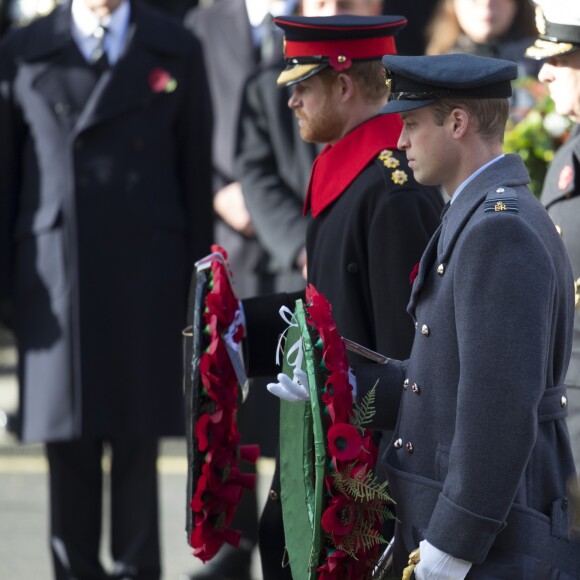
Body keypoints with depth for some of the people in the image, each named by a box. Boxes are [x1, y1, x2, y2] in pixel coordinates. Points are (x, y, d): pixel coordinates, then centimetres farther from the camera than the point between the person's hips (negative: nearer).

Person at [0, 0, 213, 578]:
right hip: (53, 285, 0)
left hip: (148, 283, 0)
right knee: (67, 445, 2)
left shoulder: (177, 52, 7)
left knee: (137, 442, 1)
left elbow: (196, 175, 8)